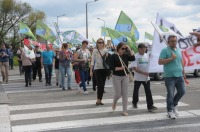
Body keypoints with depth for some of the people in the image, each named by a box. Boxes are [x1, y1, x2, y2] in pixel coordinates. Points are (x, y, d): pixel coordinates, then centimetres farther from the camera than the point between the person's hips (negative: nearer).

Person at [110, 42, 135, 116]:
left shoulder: (126, 56, 5)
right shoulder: (114, 56, -9)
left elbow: (133, 58, -10)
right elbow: (111, 67, -14)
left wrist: (129, 50, -11)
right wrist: (120, 68, -25)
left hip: (125, 77, 4)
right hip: (116, 77, -4)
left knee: (125, 94, 3)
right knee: (118, 94, -1)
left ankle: (125, 110, 10)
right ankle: (114, 103, 33)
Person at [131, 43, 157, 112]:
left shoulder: (147, 55, 4)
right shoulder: (135, 56, -11)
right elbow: (134, 68, -18)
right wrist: (143, 73, -24)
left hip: (146, 77, 3)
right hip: (138, 77, -3)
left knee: (148, 92, -5)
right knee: (136, 91, 14)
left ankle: (150, 106, -5)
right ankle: (134, 103, 35)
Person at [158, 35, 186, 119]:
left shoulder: (179, 50, 15)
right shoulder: (165, 50, -6)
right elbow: (160, 62, -13)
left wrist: (183, 73, 20)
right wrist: (171, 58, -18)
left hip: (179, 76, 6)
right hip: (169, 76, -6)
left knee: (182, 91, 7)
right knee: (170, 94, -3)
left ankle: (174, 105, 30)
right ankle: (170, 111, 9)